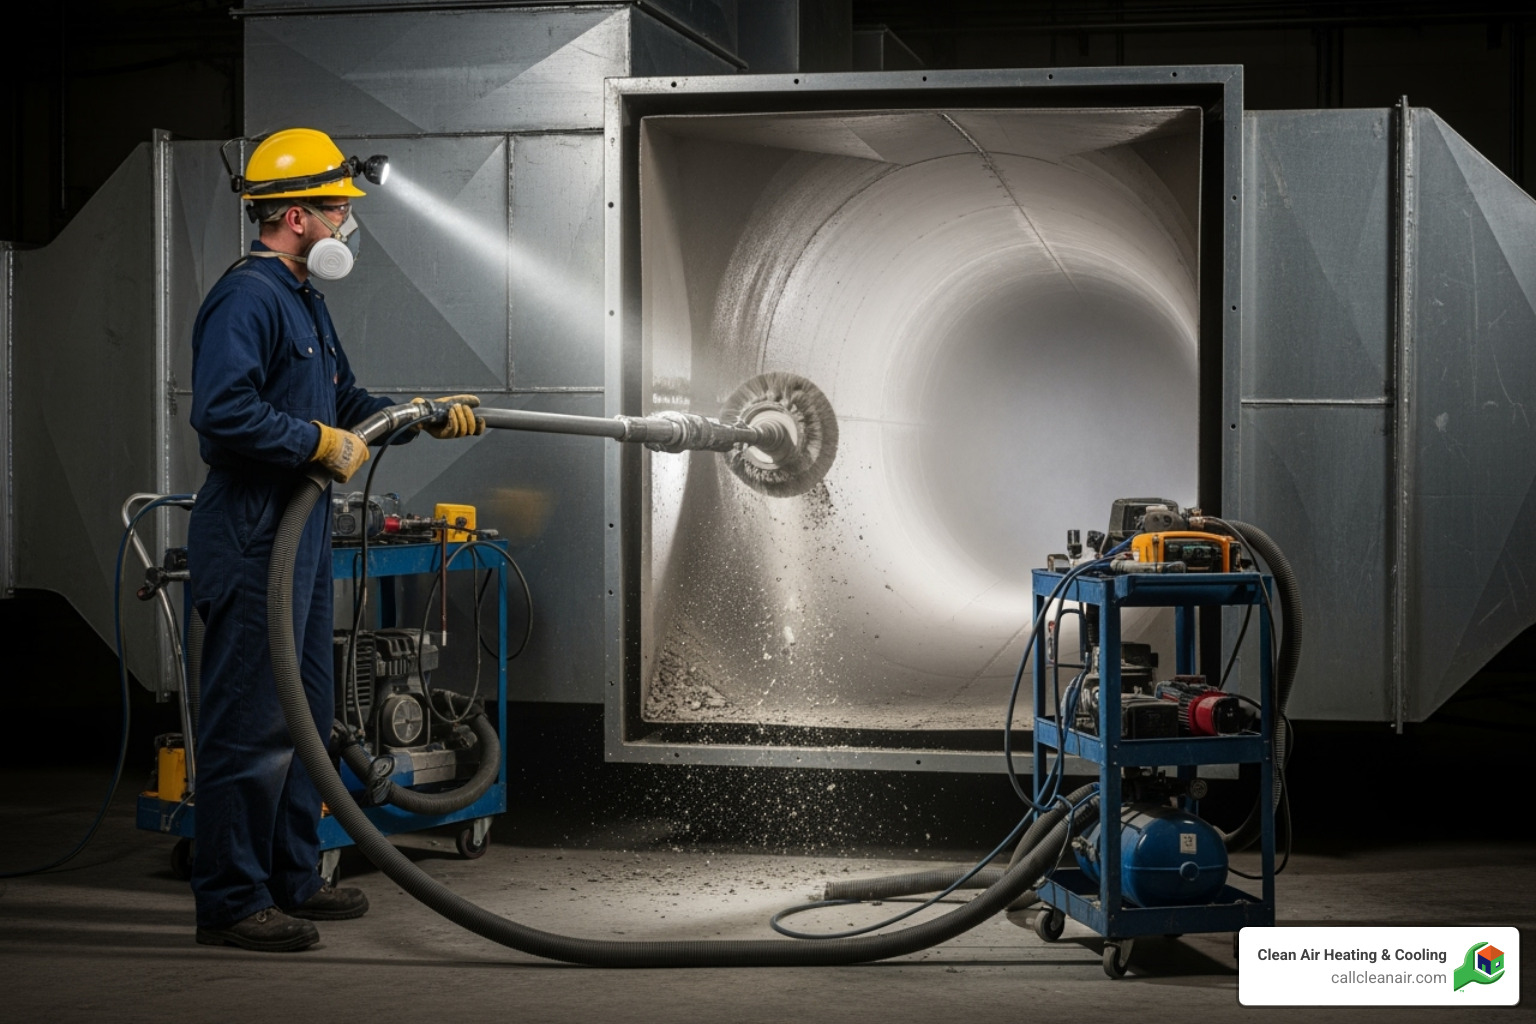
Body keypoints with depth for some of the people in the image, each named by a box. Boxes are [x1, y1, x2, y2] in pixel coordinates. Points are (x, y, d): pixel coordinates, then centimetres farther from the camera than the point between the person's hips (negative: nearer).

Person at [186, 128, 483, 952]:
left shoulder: (301, 298, 18)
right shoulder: (245, 298, -15)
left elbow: (343, 403, 26)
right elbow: (223, 411, -27)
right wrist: (325, 443, -21)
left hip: (301, 533, 11)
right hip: (252, 537, -11)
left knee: (304, 713, 16)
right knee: (251, 722, -7)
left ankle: (291, 879, 27)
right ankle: (229, 900, -1)